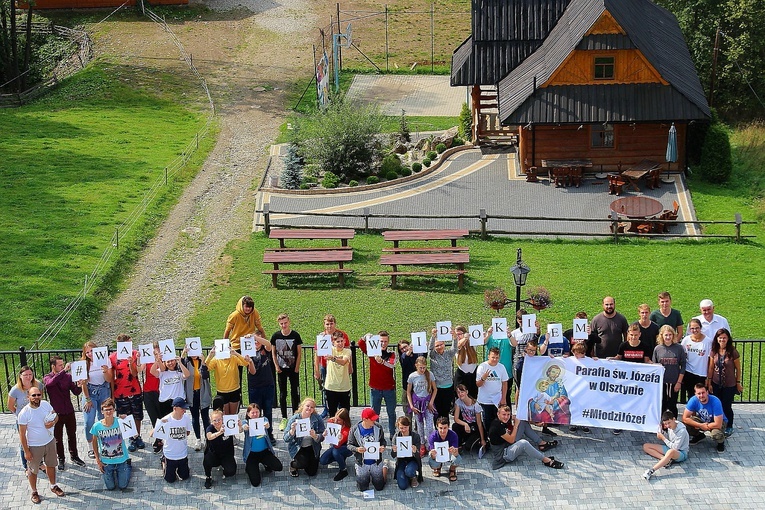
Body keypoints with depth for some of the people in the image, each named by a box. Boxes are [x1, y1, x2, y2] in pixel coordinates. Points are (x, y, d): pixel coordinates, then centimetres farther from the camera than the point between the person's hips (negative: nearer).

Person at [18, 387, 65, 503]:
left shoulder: (46, 404, -11)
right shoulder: (24, 413, -24)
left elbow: (55, 416, 7)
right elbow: (22, 434, -16)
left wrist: (53, 423, -17)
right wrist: (26, 451, -14)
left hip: (50, 442, 4)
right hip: (34, 446, -4)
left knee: (51, 465, 22)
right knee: (33, 470, 13)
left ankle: (53, 486, 45)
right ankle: (34, 492, 35)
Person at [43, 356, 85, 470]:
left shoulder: (67, 376, -2)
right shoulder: (47, 378, -11)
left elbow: (76, 392, -2)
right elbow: (51, 382, -37)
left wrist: (79, 386, -25)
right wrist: (64, 370, -43)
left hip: (69, 411, 3)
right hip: (57, 413, -3)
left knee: (72, 435, 16)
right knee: (58, 438, 10)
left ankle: (74, 456, 33)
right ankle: (61, 460, 26)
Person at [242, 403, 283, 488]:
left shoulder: (264, 420, -1)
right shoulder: (246, 423, -5)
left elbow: (270, 429, -23)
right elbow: (243, 427, -28)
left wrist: (268, 426, -49)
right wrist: (244, 428, -55)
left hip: (264, 451, 2)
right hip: (252, 454, -2)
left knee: (279, 467, -18)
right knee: (255, 482, -10)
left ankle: (267, 465, 17)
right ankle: (250, 468, 23)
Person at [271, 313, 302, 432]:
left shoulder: (295, 335, -7)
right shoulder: (275, 336, -3)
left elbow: (299, 353, -2)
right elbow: (273, 352, 6)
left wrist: (297, 368, -6)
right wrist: (276, 366, -3)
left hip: (293, 369, -1)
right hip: (281, 369, 1)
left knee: (295, 393, 4)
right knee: (282, 394, 6)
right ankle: (284, 419, 13)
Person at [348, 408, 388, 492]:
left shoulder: (378, 427, -12)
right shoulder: (355, 430, -17)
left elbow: (383, 441, 2)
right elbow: (349, 445, -8)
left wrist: (383, 446, -22)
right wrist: (357, 449, -29)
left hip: (376, 462, 1)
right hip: (362, 463, -1)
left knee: (379, 487, 11)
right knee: (362, 488, 9)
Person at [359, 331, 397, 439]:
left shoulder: (391, 354, -3)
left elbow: (392, 365, -25)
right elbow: (360, 344, -13)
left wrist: (382, 361, -46)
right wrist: (366, 337, -35)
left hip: (389, 388, 0)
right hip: (375, 388, 0)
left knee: (391, 412, 10)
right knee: (375, 413, 7)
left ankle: (393, 434, 20)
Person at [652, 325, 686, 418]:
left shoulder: (679, 348, -2)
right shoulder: (657, 349, 2)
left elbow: (683, 366, 0)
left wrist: (679, 382, -5)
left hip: (674, 383, -1)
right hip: (661, 383, 1)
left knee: (672, 406, 6)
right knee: (662, 406, 5)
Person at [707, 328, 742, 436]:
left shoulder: (733, 352, -13)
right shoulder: (714, 352, -3)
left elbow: (738, 369, -5)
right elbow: (711, 368, 3)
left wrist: (738, 383, -1)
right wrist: (709, 383, 4)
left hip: (729, 385, -3)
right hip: (716, 384, 3)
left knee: (727, 407, 5)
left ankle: (729, 427, 26)